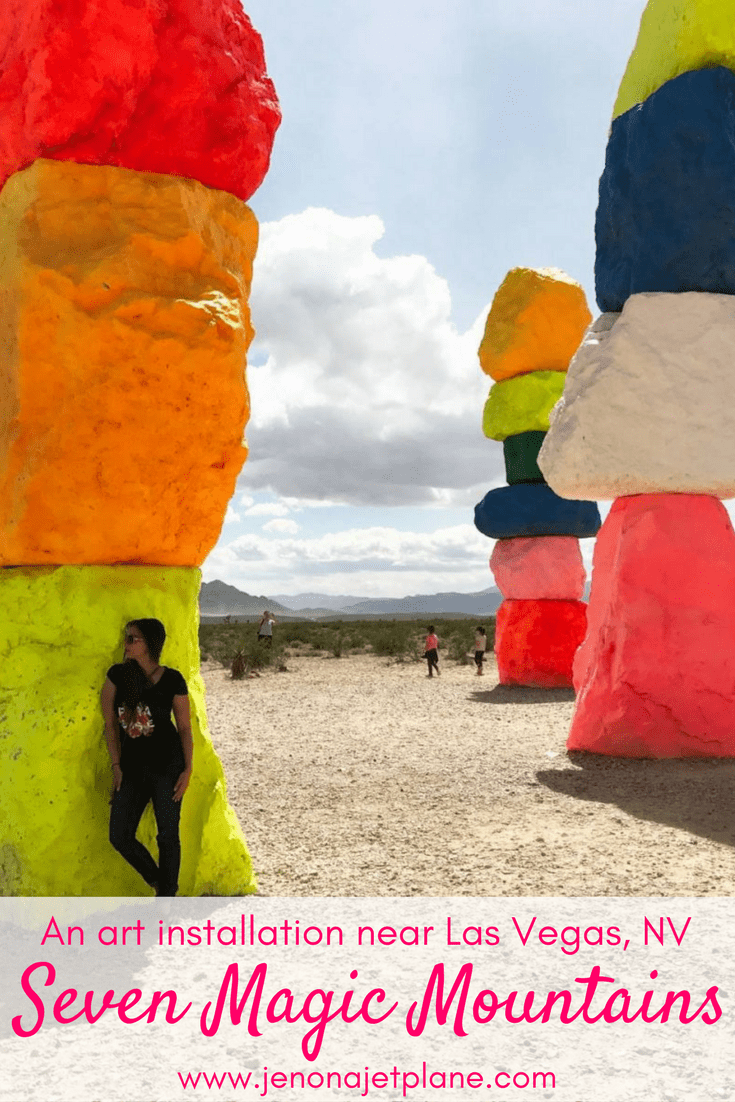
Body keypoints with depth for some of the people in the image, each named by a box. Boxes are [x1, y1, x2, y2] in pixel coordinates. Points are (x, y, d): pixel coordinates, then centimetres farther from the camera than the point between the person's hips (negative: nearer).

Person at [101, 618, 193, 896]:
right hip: (132, 766, 4)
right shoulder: (117, 675, 1)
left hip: (168, 763, -4)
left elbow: (185, 727, -1)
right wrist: (116, 765, 2)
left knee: (167, 835, 4)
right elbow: (110, 723, 6)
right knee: (120, 837, 5)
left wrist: (188, 769, -6)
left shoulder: (172, 680, -7)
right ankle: (158, 881, 30)